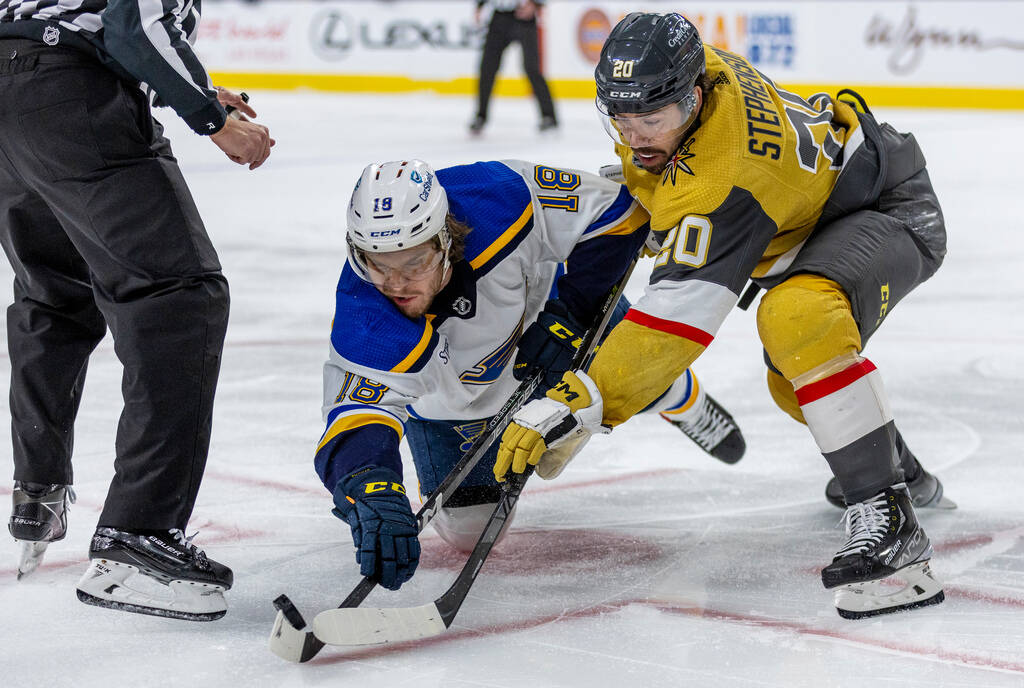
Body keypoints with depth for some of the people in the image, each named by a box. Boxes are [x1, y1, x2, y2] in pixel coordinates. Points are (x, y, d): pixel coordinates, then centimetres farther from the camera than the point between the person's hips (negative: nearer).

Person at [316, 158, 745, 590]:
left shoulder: (498, 197, -43)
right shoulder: (364, 326, -44)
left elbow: (617, 210, -30)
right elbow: (354, 426, -52)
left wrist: (568, 313, -33)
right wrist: (372, 497, -74)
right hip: (445, 389, -1)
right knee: (472, 532, 1)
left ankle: (686, 405, 47)